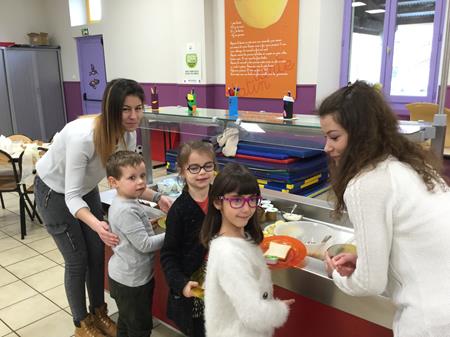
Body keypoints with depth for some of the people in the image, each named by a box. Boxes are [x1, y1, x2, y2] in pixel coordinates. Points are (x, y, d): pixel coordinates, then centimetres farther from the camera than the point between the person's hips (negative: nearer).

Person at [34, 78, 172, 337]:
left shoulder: (128, 134, -19)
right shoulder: (82, 136, -39)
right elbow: (72, 196, -35)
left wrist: (156, 197, -24)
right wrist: (96, 225, -52)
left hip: (86, 188, 6)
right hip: (56, 191, -6)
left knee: (97, 254, 10)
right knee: (77, 260, 1)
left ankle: (98, 313, 32)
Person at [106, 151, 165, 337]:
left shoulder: (124, 203, 1)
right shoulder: (126, 211, -29)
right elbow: (145, 244, -26)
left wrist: (145, 223, 2)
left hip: (128, 276, 9)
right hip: (132, 280, -9)